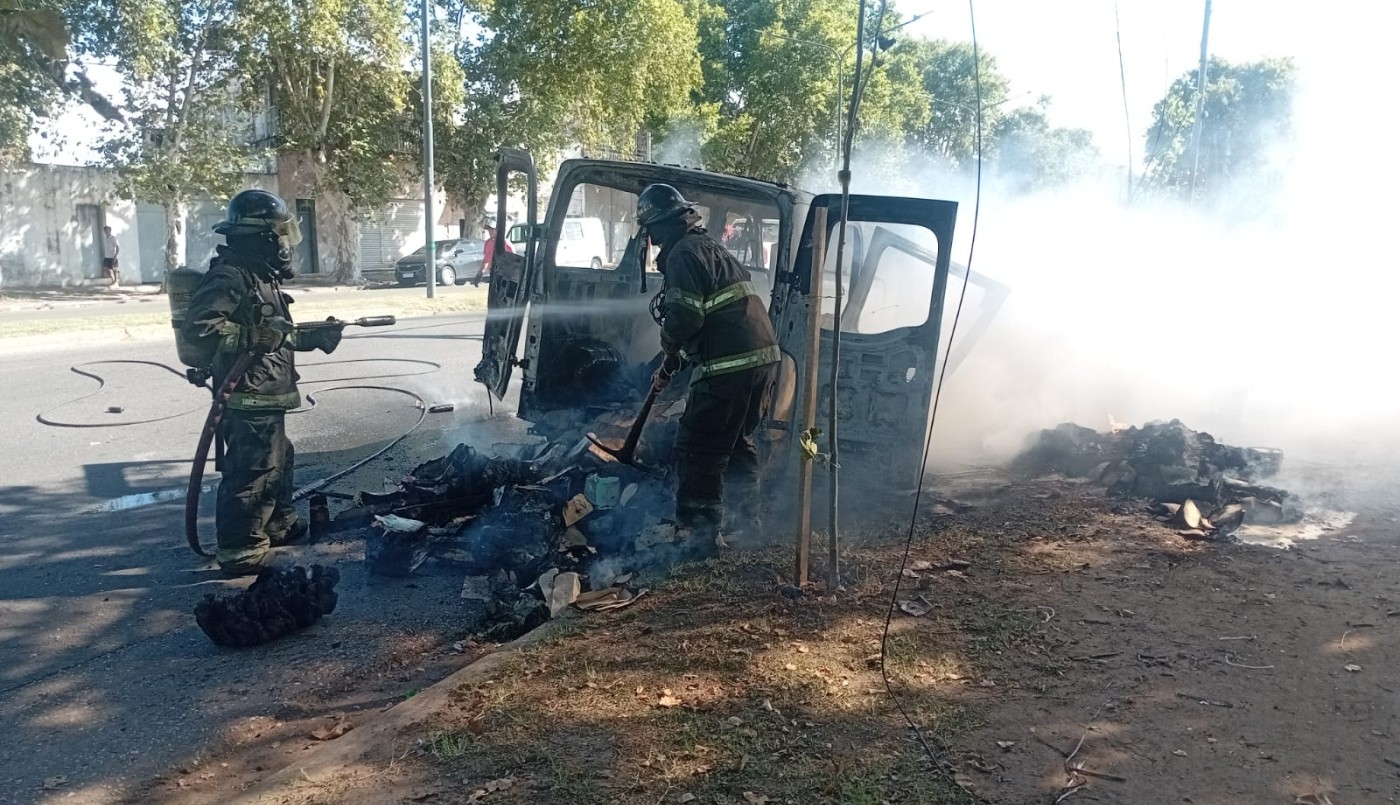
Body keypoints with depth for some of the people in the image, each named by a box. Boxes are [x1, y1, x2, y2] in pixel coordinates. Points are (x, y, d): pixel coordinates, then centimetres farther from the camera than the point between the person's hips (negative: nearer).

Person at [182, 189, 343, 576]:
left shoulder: (263, 275, 16)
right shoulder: (229, 276, -16)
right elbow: (200, 328, -26)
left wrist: (315, 337, 14)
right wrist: (257, 336, -25)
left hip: (267, 397, 11)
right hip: (249, 398, -11)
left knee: (278, 460, 23)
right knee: (250, 472, -7)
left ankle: (279, 524, 40)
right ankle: (240, 551, 0)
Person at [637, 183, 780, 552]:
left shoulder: (684, 253, -8)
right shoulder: (710, 246, 23)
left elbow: (685, 317, -20)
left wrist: (669, 347, 3)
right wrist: (670, 366, 28)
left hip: (730, 365, -10)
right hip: (764, 356, 10)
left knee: (698, 449, -2)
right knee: (739, 441, 23)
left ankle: (702, 531, 2)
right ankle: (745, 520, 32)